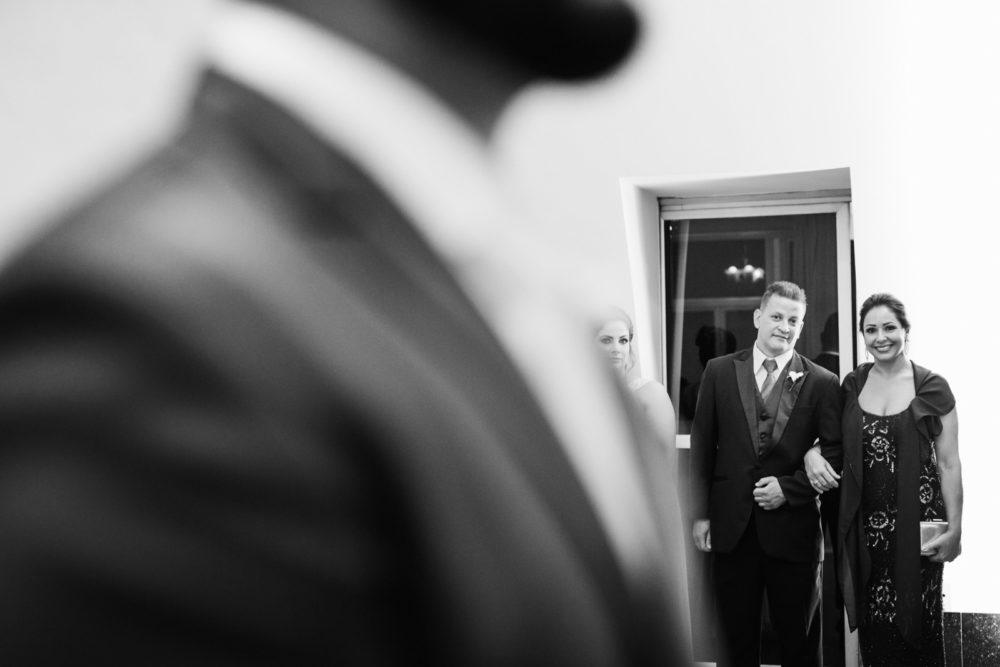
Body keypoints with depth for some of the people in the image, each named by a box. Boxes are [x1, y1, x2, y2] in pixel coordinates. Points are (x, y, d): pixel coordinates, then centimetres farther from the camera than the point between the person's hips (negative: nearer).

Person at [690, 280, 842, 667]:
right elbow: (702, 445, 4)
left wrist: (788, 488, -12)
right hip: (731, 529, 1)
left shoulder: (822, 383, -1)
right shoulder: (720, 371, 3)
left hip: (793, 529, -1)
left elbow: (835, 450, -1)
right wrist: (700, 514, 1)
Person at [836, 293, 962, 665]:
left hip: (917, 522, -2)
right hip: (865, 523, 3)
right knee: (873, 626, 8)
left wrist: (954, 529, -6)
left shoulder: (932, 388, -3)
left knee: (918, 621, 6)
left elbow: (949, 463, -3)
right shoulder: (852, 385, 5)